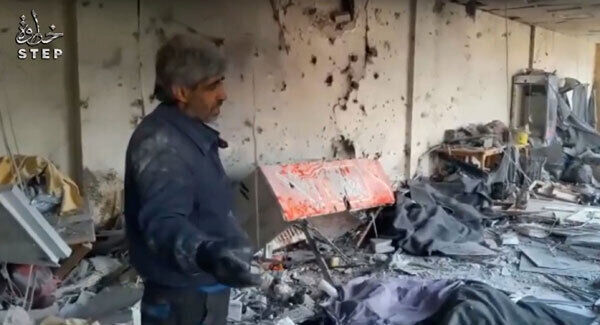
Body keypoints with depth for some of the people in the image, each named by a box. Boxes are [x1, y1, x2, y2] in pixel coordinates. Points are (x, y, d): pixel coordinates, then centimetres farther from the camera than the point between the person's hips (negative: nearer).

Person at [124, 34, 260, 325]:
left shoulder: (191, 133, 7)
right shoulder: (160, 144, -26)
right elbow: (163, 221, -40)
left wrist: (231, 242, 32)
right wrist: (206, 253, -58)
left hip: (204, 287, 10)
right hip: (182, 296, -10)